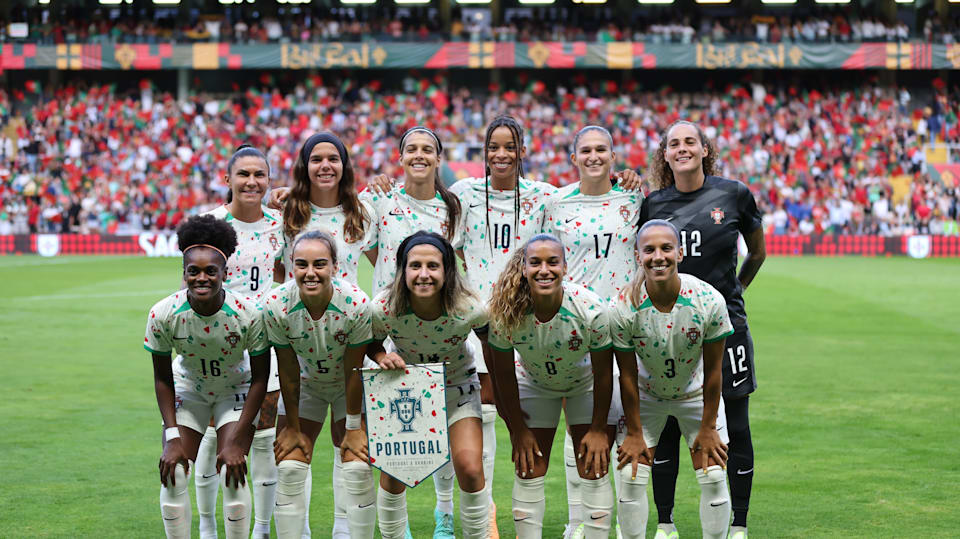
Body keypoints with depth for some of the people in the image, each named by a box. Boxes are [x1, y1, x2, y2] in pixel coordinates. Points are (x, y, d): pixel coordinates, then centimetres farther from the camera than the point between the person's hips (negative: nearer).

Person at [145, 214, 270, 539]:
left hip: (236, 389, -2)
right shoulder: (163, 315, -25)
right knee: (173, 475, -9)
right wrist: (172, 437, -14)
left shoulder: (248, 314, -29)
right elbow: (162, 378, -9)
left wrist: (236, 441, -18)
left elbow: (260, 379, -16)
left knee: (232, 476, -16)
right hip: (188, 388, 2)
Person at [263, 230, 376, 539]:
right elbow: (288, 372, -16)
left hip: (348, 386, -1)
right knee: (289, 467, -7)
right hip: (305, 384, 1)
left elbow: (353, 370, -19)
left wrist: (355, 427, -12)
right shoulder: (275, 306, -27)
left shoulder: (356, 304, -30)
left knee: (358, 468, -10)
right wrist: (292, 427, -7)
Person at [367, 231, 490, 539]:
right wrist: (382, 357, -27)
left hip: (457, 385, -1)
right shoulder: (383, 308, -27)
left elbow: (492, 342, -6)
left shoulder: (469, 309, -28)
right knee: (392, 470, -5)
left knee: (470, 469, -13)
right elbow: (371, 343, -5)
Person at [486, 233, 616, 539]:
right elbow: (504, 374, -13)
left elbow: (603, 373, -18)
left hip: (586, 384, -1)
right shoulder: (507, 313, -29)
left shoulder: (591, 310, -33)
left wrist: (598, 428, -11)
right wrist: (518, 429, -7)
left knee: (593, 468, -6)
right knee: (529, 469, -2)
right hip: (534, 384, 1)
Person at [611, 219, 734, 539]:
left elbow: (713, 370, -15)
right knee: (631, 476, -4)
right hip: (646, 395, 0)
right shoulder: (625, 308, -27)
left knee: (714, 477, -3)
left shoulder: (709, 301, -27)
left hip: (695, 394, 0)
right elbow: (628, 375, -15)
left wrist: (708, 427, -8)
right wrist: (634, 433, -8)